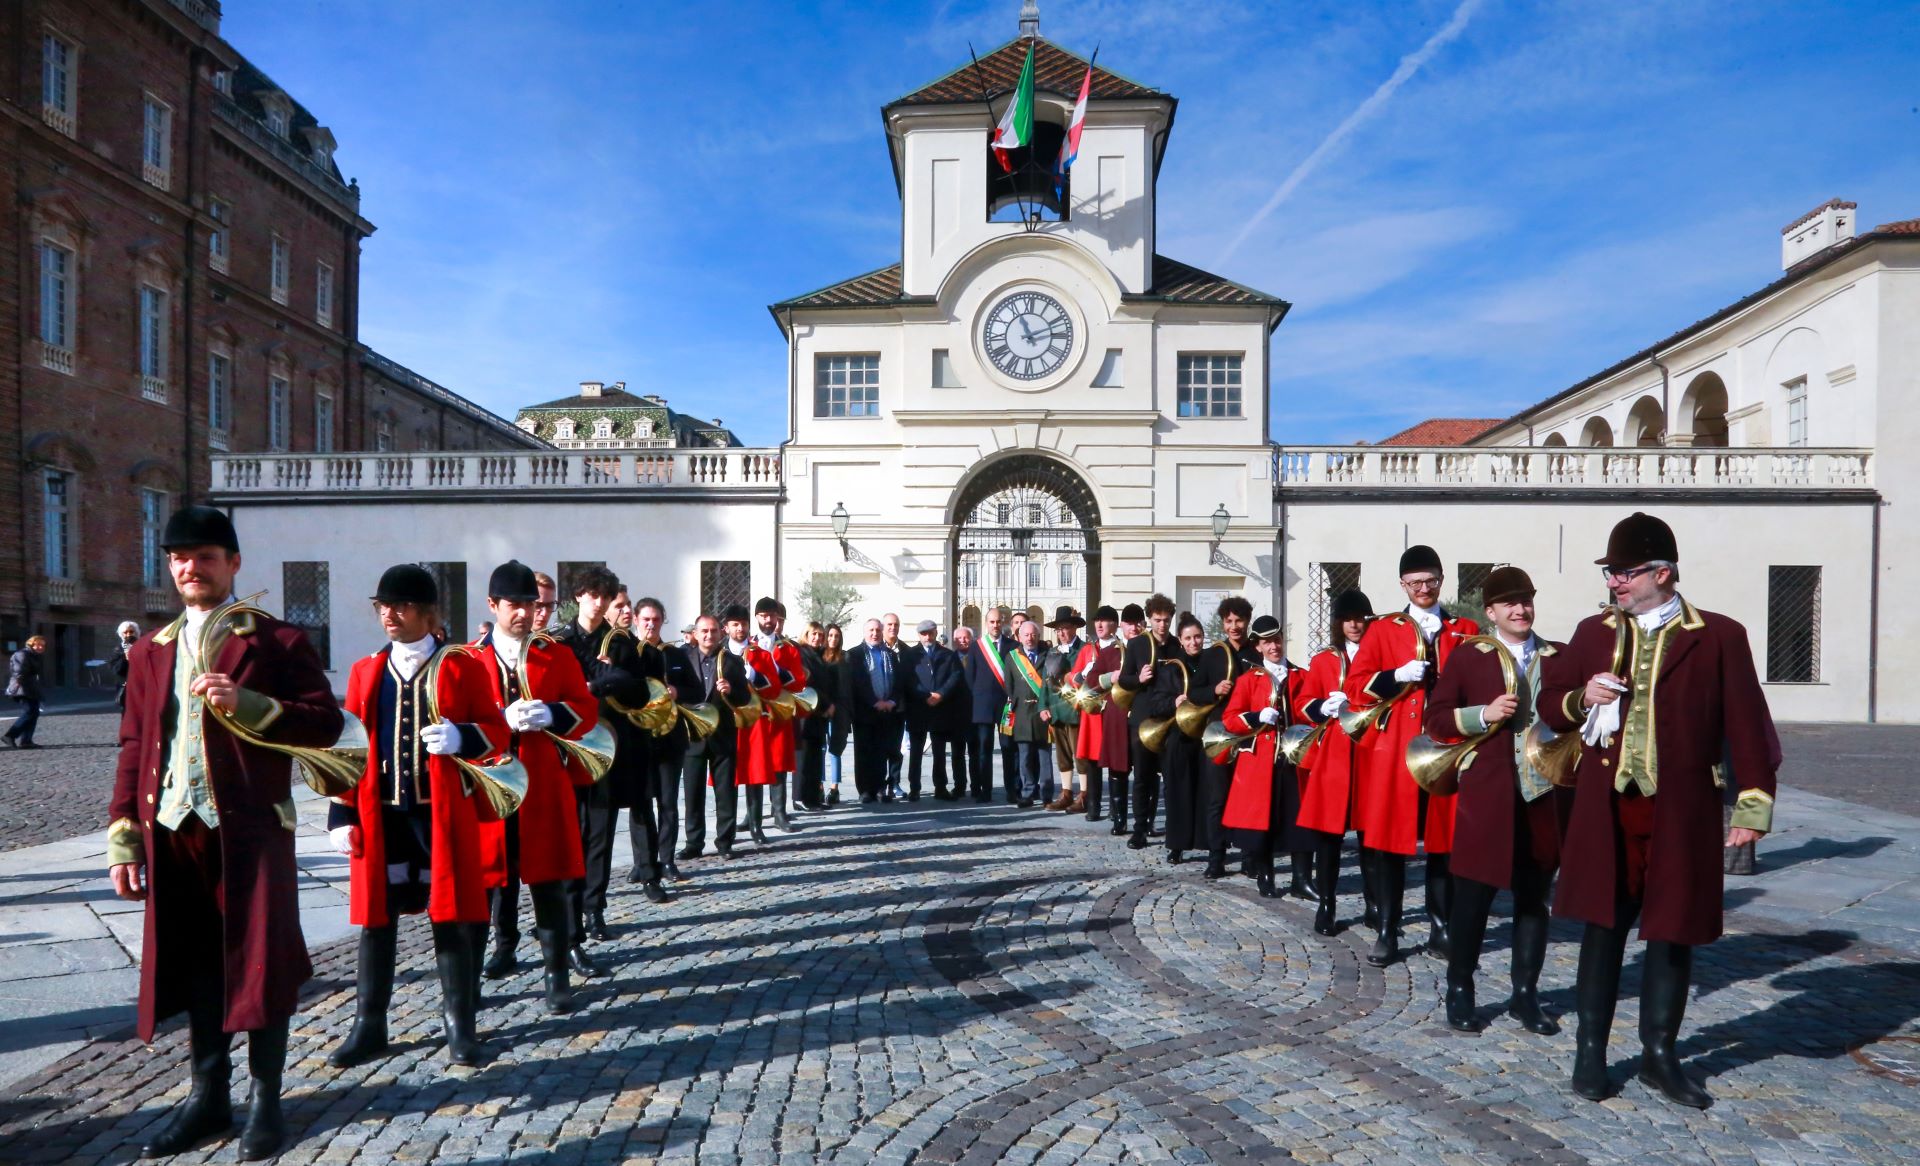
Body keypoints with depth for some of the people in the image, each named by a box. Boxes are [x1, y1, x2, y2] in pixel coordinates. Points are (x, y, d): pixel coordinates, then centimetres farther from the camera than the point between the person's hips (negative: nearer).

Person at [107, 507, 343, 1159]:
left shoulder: (277, 640, -1)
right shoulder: (150, 651, 14)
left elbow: (326, 724, -8)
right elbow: (134, 748, 12)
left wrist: (245, 704, -20)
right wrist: (124, 840, 7)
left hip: (252, 828, -4)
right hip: (173, 829, 5)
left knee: (258, 961, 3)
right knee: (193, 964, 13)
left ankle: (266, 1101, 18)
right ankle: (208, 1098, 28)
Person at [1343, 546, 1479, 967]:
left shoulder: (1466, 631, 11)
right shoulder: (1382, 629, 5)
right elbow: (1355, 687, -1)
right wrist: (1397, 676, -15)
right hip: (1393, 750, -1)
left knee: (1444, 840, 7)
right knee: (1388, 841, 1)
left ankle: (1441, 929, 22)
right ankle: (1387, 933, 10)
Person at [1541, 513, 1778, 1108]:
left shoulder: (1719, 636, -1)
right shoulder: (1593, 632, 7)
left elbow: (1747, 725, -2)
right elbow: (1550, 704, 12)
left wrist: (1753, 803, -7)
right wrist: (1582, 698, -9)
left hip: (1683, 812, -1)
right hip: (1607, 808, 2)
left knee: (1674, 929, 10)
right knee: (1604, 925, 8)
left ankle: (1658, 1054, 27)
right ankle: (1590, 1050, 20)